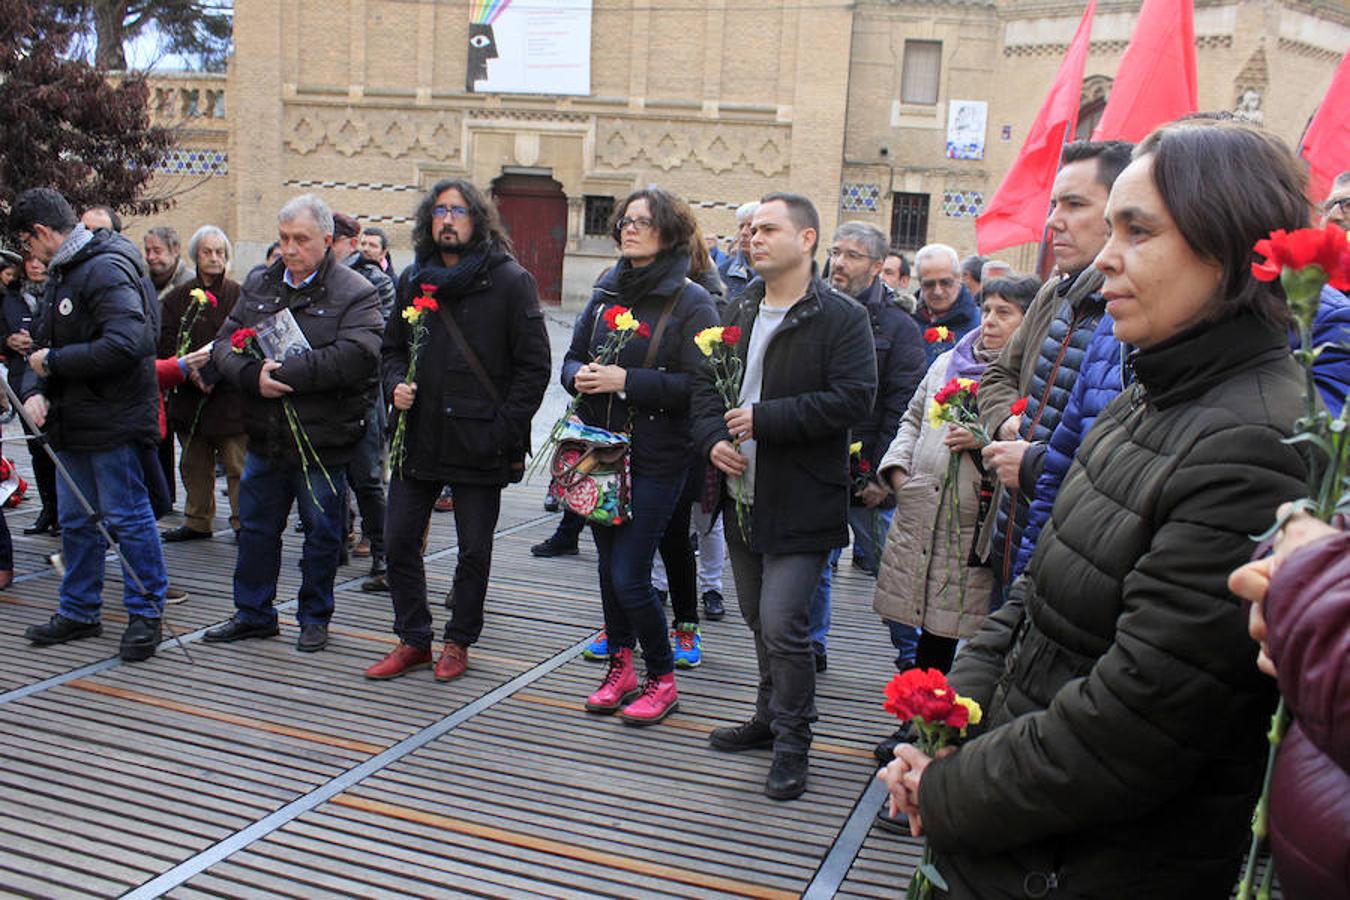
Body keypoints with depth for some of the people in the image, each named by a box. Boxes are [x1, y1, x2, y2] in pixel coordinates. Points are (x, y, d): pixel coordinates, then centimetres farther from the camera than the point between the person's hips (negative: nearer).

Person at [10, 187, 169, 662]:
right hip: (73, 423, 10)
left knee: (127, 517, 0)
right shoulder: (62, 272, 15)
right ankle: (79, 612, 29)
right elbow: (44, 341, 17)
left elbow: (126, 345, -29)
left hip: (113, 423, -10)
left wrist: (54, 362, -19)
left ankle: (146, 613, 12)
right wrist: (35, 390, -3)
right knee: (75, 521, 16)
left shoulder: (107, 270, -16)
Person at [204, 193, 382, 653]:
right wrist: (254, 376, -18)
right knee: (256, 526, 15)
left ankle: (315, 617, 26)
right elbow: (224, 344, 3)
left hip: (323, 439, -5)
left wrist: (285, 373, -24)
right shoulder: (258, 285, 9)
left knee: (321, 532, 9)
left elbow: (356, 356, -25)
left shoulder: (355, 293, -9)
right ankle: (254, 613, 31)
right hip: (265, 436, 5)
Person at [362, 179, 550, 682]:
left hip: (478, 439, -4)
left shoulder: (509, 281, -5)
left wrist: (505, 429, -13)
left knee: (474, 550, 6)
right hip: (418, 436, 5)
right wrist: (395, 385, -1)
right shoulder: (412, 280, 11)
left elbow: (534, 365, -7)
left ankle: (459, 642, 24)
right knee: (400, 541, 7)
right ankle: (413, 640, 23)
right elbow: (391, 347, 21)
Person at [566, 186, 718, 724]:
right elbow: (572, 358, 15)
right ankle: (620, 668, 29)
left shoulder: (691, 302, -7)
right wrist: (581, 375, -8)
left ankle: (662, 680, 14)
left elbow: (698, 383, -15)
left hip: (656, 460, -6)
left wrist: (627, 381, -20)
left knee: (630, 576, -7)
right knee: (609, 566, 13)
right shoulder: (606, 293, 11)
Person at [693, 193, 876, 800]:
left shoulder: (842, 317, -10)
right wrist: (713, 438, -4)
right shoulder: (739, 312, 12)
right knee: (759, 620, 18)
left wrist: (765, 419, -21)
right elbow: (705, 385, 16)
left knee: (782, 625, -10)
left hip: (801, 503, -7)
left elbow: (854, 398, -20)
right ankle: (771, 719, 36)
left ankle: (792, 743, 9)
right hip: (743, 494, 7)